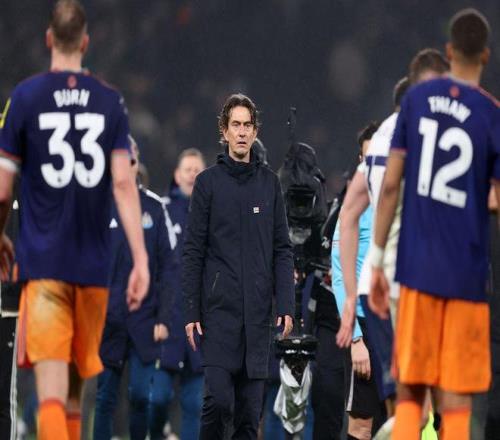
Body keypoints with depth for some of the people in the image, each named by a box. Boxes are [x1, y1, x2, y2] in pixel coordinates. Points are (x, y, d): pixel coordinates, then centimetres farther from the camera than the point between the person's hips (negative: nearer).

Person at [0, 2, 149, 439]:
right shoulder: (110, 101, 4)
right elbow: (123, 183, -5)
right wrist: (141, 259, -7)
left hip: (43, 259, -3)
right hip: (93, 263, 3)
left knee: (51, 383, -12)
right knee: (76, 381, 18)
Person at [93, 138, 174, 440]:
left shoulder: (153, 207, 5)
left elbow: (167, 267, 5)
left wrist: (163, 318, -2)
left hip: (144, 321, 1)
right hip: (107, 321, -1)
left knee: (140, 395, -7)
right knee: (106, 398, 3)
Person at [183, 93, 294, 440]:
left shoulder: (269, 182, 9)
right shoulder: (208, 182, 2)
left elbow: (282, 249, 9)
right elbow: (194, 252, 0)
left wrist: (286, 305, -1)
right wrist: (192, 312, -6)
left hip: (258, 312, 3)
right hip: (219, 309, -3)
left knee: (251, 407, 4)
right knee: (219, 398, -13)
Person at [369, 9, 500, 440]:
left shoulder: (416, 99, 3)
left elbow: (391, 185, 2)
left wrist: (377, 260, 8)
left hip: (417, 269, 2)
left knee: (410, 391, 9)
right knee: (456, 398, -1)